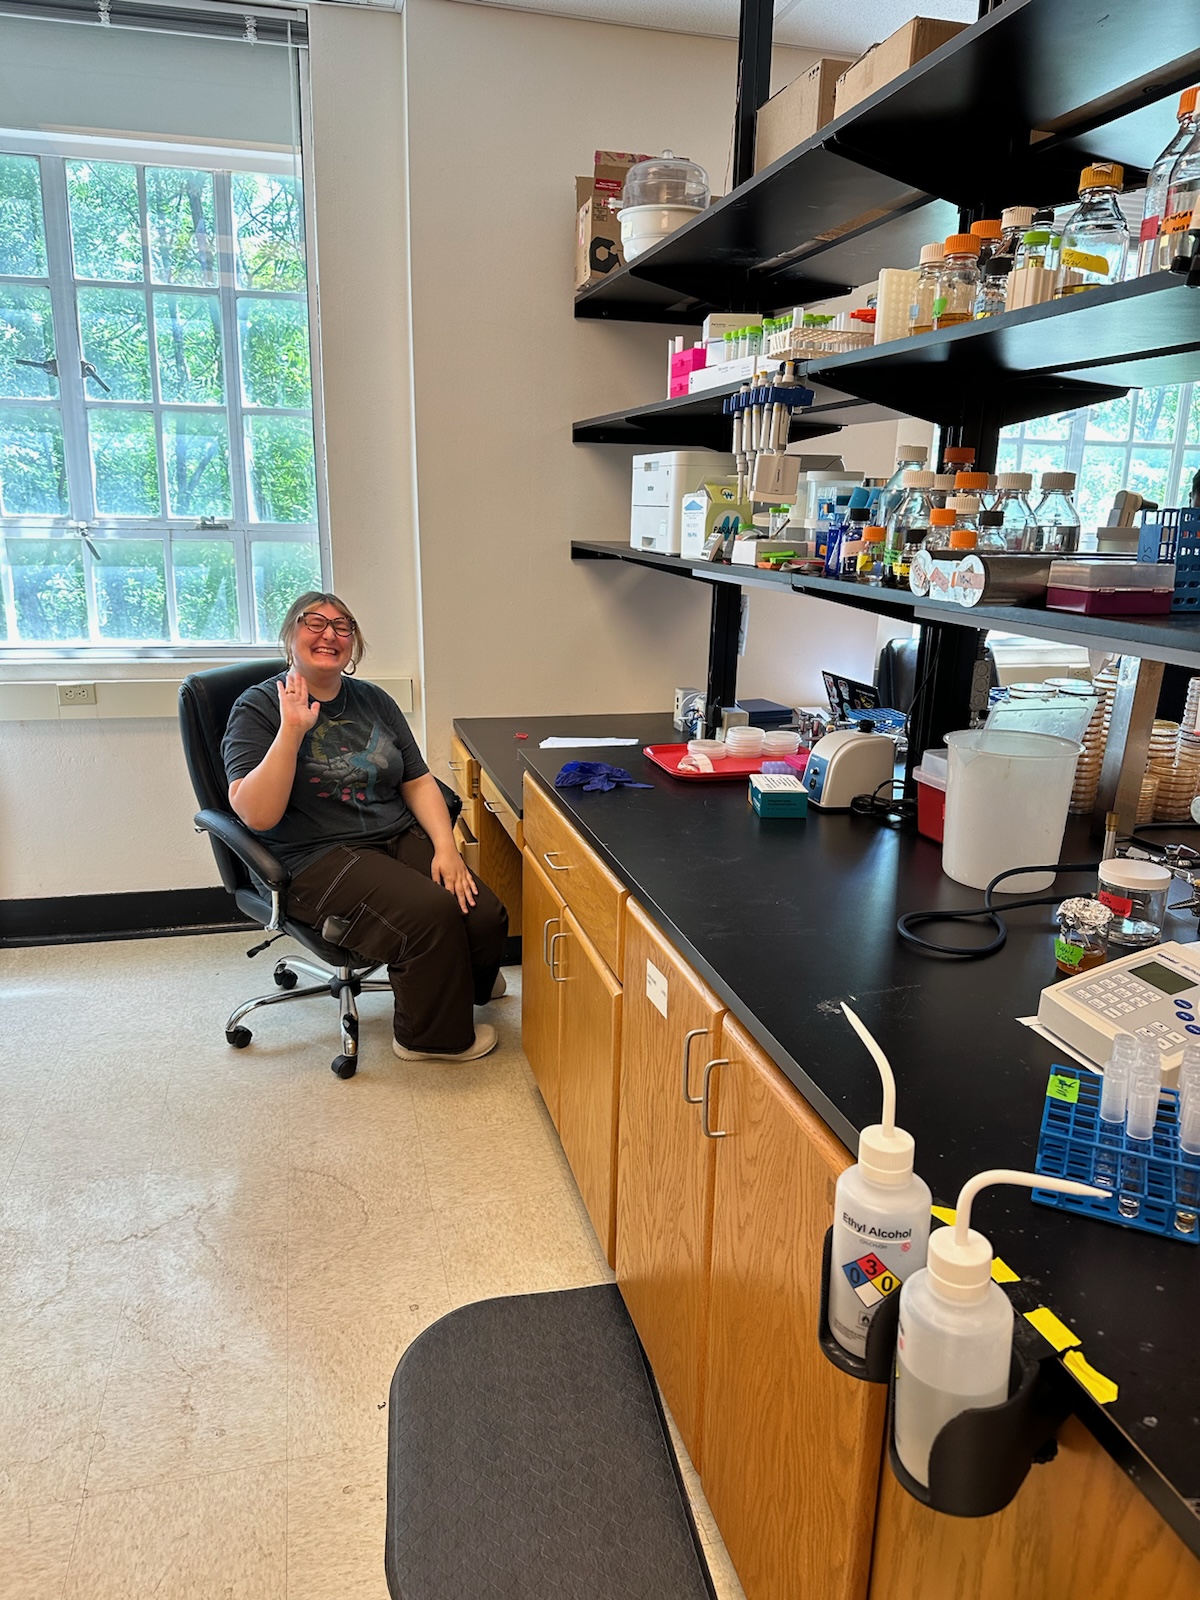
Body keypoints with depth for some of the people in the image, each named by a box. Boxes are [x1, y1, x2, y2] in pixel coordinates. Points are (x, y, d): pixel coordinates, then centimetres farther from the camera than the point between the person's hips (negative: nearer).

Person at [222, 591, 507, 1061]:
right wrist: (292, 730, -23)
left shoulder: (374, 701, 14)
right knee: (431, 912, -28)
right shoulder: (258, 708, -3)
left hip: (401, 838, 6)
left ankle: (462, 987, 20)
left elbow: (419, 782, 12)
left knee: (486, 916, -17)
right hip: (319, 860, -5)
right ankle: (432, 1035, -1)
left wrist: (445, 847, -4)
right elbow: (256, 814, -16)